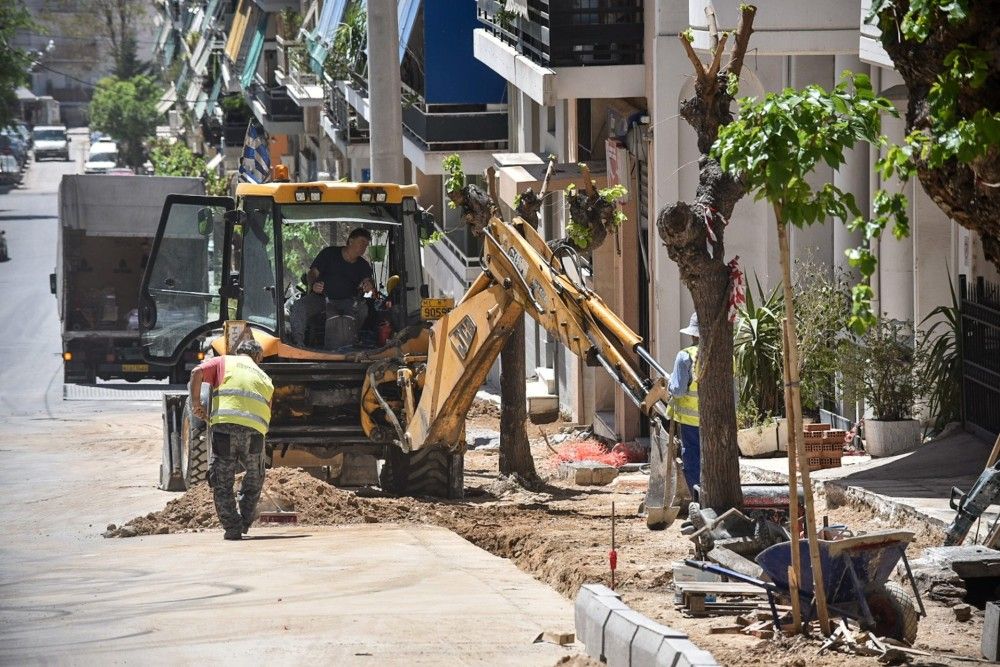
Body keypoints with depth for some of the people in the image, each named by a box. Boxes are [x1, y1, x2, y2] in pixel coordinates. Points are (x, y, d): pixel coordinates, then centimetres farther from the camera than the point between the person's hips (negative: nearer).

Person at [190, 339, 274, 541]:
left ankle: (232, 527, 1)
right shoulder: (264, 378, 28)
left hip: (225, 424, -2)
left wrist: (196, 403, 7)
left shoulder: (224, 362, 19)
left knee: (222, 482, 7)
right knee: (254, 479, 24)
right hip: (255, 430, 2)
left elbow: (197, 373, 2)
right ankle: (244, 522, 20)